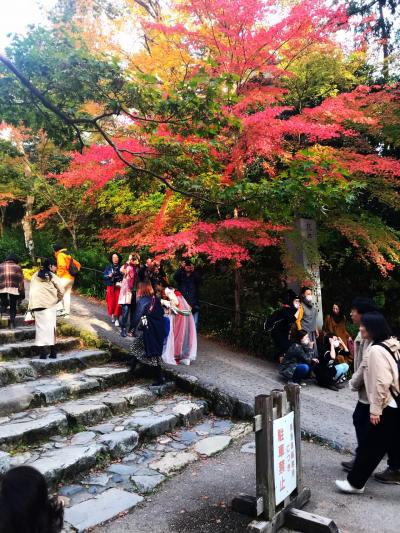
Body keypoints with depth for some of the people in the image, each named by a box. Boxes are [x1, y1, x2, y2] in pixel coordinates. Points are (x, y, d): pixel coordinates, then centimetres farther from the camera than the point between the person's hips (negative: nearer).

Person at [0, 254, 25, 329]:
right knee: (13, 306, 10)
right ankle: (12, 322, 7)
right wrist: (22, 293, 6)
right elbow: (21, 280, 5)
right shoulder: (17, 267, 11)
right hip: (14, 288, -1)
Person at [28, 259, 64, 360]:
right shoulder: (52, 276, 6)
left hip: (36, 304, 3)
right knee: (50, 326, 3)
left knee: (41, 327, 3)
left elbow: (32, 290, 15)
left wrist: (31, 306, 15)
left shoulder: (35, 276, 18)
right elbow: (61, 290, 0)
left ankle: (43, 350, -4)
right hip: (49, 303, -3)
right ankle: (52, 351, 3)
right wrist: (58, 299, 17)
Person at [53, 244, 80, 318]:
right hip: (71, 278, 9)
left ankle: (61, 309, -15)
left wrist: (59, 275, -17)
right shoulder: (68, 255, 21)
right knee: (67, 295, 12)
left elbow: (62, 266, -23)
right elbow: (78, 264, 24)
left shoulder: (60, 255, -7)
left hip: (64, 278, -9)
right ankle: (67, 312, 14)